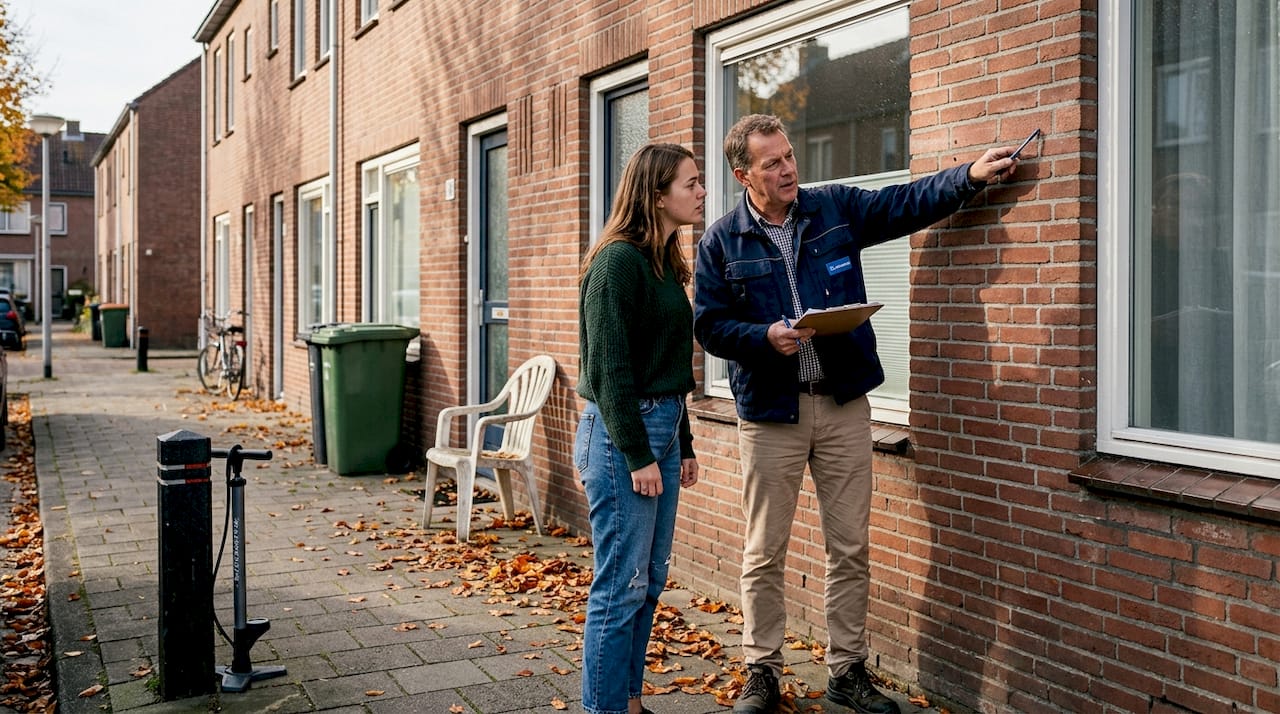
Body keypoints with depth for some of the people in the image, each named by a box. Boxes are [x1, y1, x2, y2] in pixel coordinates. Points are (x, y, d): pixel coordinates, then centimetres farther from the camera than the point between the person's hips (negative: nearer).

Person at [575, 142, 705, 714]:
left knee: (651, 581, 13)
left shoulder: (665, 264, 14)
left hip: (661, 427, 9)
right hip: (620, 434, -9)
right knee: (622, 586, -3)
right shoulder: (619, 260, -13)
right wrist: (639, 455, -18)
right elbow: (609, 367, -17)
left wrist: (683, 444, 19)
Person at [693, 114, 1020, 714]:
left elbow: (907, 204, 7)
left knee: (850, 548, 7)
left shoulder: (836, 209, 6)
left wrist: (970, 176, -5)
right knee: (764, 552, 5)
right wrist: (767, 337, -18)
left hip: (843, 404, 2)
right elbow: (709, 326, -3)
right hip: (769, 411, -2)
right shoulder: (722, 242, -1)